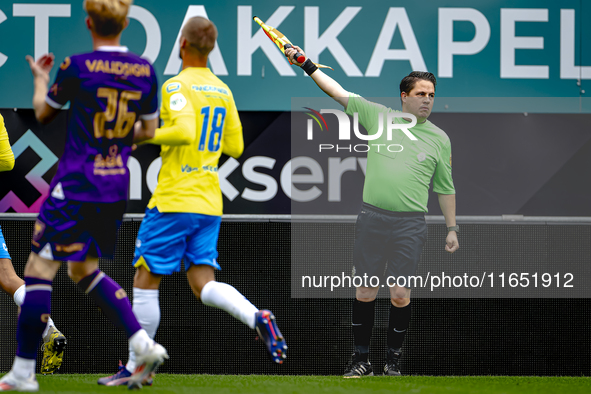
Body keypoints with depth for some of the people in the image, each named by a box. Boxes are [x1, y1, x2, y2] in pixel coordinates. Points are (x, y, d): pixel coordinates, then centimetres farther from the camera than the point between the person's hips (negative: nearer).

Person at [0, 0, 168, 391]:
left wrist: (41, 78, 24)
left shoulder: (77, 66, -11)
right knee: (85, 270, 20)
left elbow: (43, 112, 4)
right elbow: (148, 131, 10)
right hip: (116, 188, 6)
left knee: (39, 268, -1)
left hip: (75, 185, -6)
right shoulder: (145, 70, 2)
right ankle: (144, 345, 8)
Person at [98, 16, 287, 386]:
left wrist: (145, 136, -14)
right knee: (204, 284, 3)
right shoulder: (223, 91, 11)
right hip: (210, 203, 7)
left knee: (146, 282, 4)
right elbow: (236, 147, 15)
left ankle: (136, 366, 8)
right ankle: (258, 318, -24)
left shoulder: (177, 85, -11)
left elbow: (184, 131, -27)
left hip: (174, 200, -7)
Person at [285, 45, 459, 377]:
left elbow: (445, 188, 12)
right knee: (365, 292, 1)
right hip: (372, 219, 1)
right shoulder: (378, 117, 6)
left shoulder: (439, 139, 7)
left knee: (401, 295, -4)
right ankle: (362, 359, 12)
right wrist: (306, 64, 5)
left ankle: (394, 359, 13)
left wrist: (452, 229, 11)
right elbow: (339, 93, 8)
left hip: (410, 225, -1)